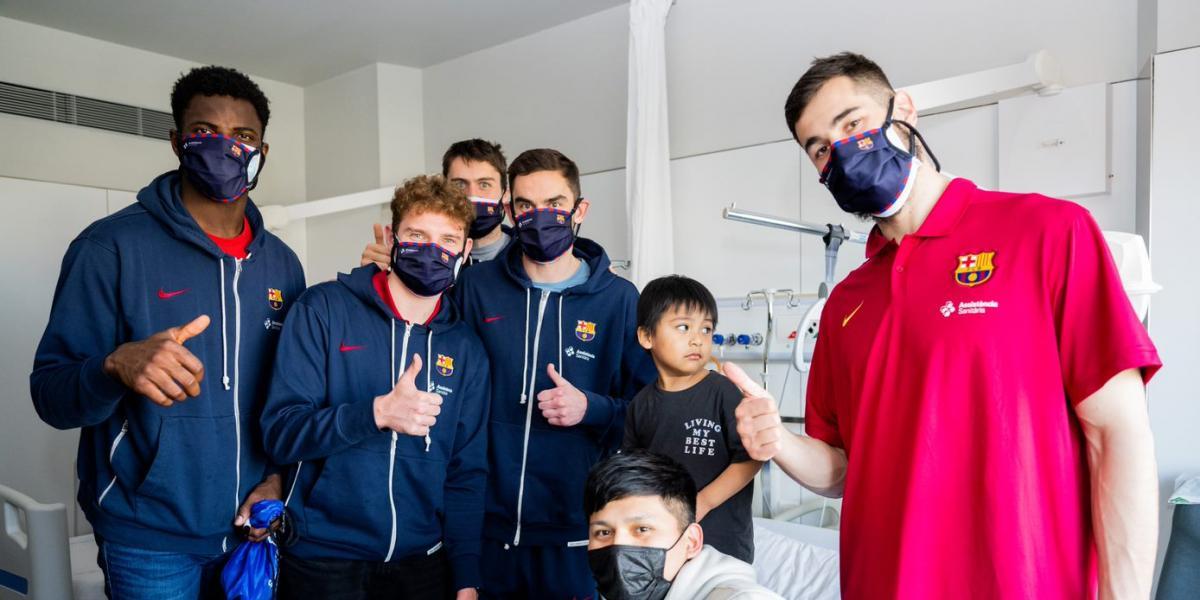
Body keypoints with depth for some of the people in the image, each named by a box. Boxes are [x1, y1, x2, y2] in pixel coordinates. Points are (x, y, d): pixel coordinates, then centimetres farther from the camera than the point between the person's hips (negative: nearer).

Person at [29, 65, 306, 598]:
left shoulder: (281, 263, 3)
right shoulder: (111, 247, -11)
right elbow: (51, 394, -12)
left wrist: (279, 474, -4)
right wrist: (118, 366, -32)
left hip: (252, 527, 4)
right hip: (149, 539, -4)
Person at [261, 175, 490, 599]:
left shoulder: (466, 348, 1)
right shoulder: (324, 309, -8)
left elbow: (467, 473, 3)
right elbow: (280, 432, -13)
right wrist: (377, 412, -28)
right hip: (322, 556, -2)